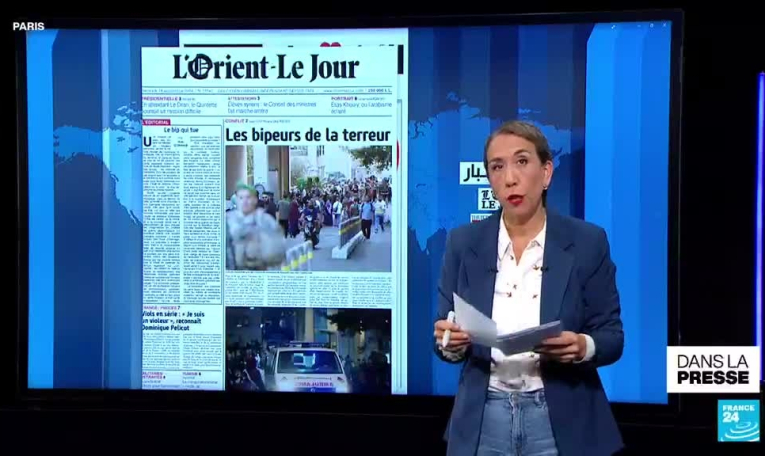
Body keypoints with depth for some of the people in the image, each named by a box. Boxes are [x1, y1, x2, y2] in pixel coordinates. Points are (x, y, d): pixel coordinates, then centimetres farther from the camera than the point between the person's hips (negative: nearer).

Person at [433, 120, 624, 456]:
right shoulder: (463, 242, 0)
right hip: (483, 420, 1)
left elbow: (612, 337, -2)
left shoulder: (587, 241, -4)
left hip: (562, 422, -1)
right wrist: (451, 343, -19)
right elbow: (448, 343, 3)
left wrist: (583, 347, -23)